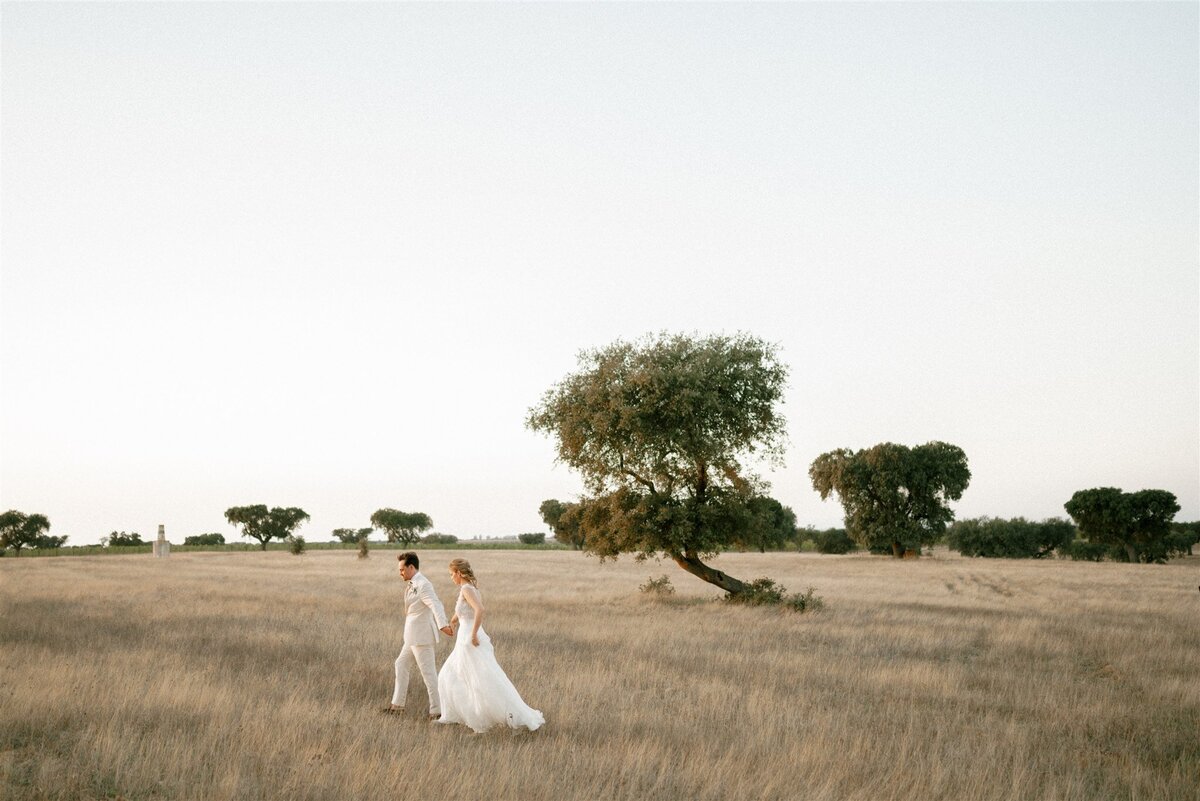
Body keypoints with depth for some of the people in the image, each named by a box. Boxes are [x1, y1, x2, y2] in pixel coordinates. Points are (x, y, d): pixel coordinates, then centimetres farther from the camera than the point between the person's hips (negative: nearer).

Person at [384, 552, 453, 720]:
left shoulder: (422, 585, -19)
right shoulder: (414, 584, 12)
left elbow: (436, 605, -32)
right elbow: (433, 606, 21)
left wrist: (442, 625, -47)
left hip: (421, 637, -11)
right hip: (414, 636, 11)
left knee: (428, 672, -4)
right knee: (401, 665, 18)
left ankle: (437, 710, 4)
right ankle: (397, 704, 28)